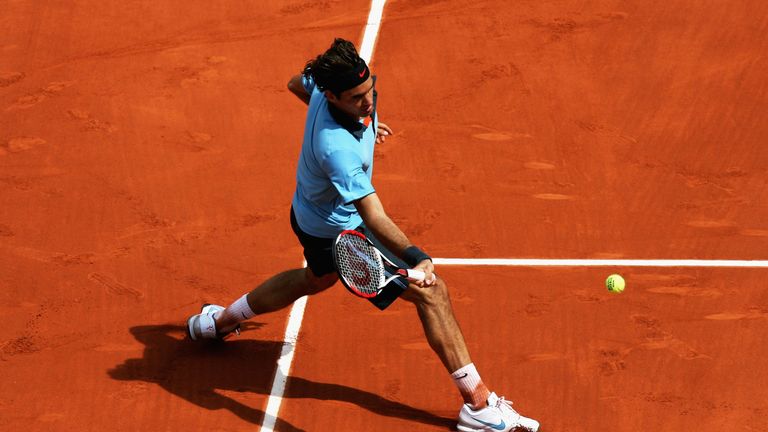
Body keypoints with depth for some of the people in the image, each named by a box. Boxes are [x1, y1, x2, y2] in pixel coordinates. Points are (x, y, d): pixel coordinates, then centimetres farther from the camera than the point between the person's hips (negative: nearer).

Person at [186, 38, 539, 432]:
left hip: (311, 214, 9)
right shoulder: (337, 148, -42)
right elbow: (374, 219, -46)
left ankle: (220, 321, 56)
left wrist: (364, 122, 14)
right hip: (338, 232, -9)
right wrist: (418, 260, -57)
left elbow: (297, 83, 8)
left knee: (317, 278, 40)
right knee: (431, 291, -9)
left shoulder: (325, 82, -17)